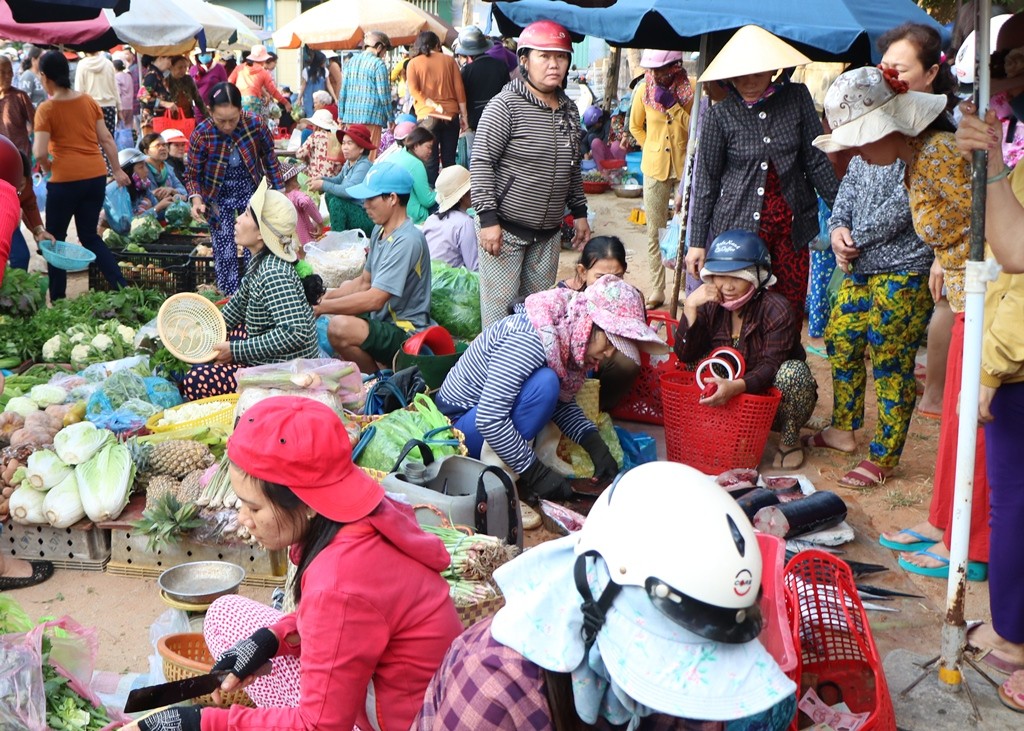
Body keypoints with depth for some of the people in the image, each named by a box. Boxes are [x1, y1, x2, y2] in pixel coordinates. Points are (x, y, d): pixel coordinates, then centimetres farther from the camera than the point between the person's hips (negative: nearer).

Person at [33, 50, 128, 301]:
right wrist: (118, 170, 19)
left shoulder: (46, 109, -9)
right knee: (90, 236, 17)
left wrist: (47, 167, 5)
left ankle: (58, 299, 15)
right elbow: (106, 139, 9)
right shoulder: (88, 101, 6)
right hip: (96, 176, 5)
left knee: (55, 238, 13)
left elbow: (40, 153, -16)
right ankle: (122, 287, 6)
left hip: (65, 180, -5)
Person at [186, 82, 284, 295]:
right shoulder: (202, 134, -22)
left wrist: (279, 191, 2)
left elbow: (270, 160, -2)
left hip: (251, 191, 1)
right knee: (224, 253, 1)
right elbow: (192, 174, -11)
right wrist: (196, 198, -29)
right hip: (219, 197, -1)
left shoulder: (255, 124, -19)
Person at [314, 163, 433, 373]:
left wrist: (321, 307, -21)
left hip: (405, 333, -11)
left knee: (340, 327, -33)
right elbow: (364, 283, 16)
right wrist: (323, 298, 2)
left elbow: (374, 299, -27)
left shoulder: (407, 241, -23)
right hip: (384, 320, 11)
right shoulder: (380, 231, 7)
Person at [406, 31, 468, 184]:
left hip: (427, 116, -2)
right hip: (451, 115, 2)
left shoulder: (413, 63, 3)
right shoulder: (449, 60, 7)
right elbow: (459, 89, 4)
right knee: (449, 159, 8)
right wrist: (464, 115, 7)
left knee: (430, 160, -1)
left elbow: (414, 90, -8)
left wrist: (435, 106, -11)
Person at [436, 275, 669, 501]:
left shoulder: (570, 338, -3)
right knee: (544, 383, -27)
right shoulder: (530, 338, -29)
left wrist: (596, 446, -8)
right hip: (459, 422, -9)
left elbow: (563, 403, 8)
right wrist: (537, 474, -27)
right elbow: (489, 419, -32)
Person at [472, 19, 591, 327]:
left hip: (548, 233, 6)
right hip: (505, 229, -6)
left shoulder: (569, 110, 10)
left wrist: (579, 213, 18)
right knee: (500, 310, -2)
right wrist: (488, 218, -19)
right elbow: (481, 163, -14)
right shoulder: (506, 105, -12)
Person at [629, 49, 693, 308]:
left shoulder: (691, 90, -8)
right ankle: (657, 290, 15)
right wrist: (652, 149, 8)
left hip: (685, 166, -2)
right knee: (655, 231, 6)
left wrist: (673, 105, -17)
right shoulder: (644, 90, -2)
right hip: (654, 168, 2)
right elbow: (635, 126, 13)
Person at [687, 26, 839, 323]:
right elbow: (706, 182, 0)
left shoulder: (796, 97, 1)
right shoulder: (720, 115, -4)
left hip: (791, 224, 2)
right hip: (739, 225, -2)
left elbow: (817, 161, 5)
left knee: (792, 311, 6)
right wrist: (697, 242, 0)